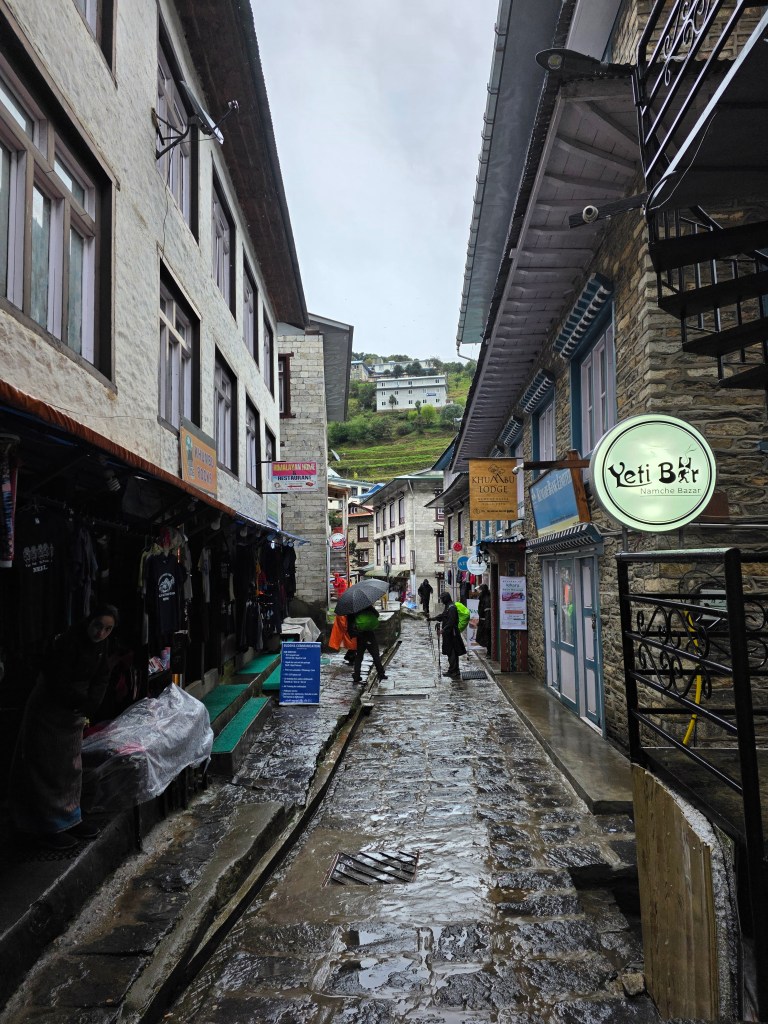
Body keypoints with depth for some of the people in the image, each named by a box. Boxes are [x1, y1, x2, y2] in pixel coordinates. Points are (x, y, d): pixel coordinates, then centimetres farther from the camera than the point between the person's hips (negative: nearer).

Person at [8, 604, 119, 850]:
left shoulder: (100, 645, -3)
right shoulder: (68, 643, -27)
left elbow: (101, 679, 0)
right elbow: (58, 685, -24)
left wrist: (87, 707, -14)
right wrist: (82, 702, -12)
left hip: (74, 713, 8)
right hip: (49, 713, -8)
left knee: (71, 766, 15)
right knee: (49, 769, 0)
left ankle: (69, 819, 28)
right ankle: (48, 827, 11)